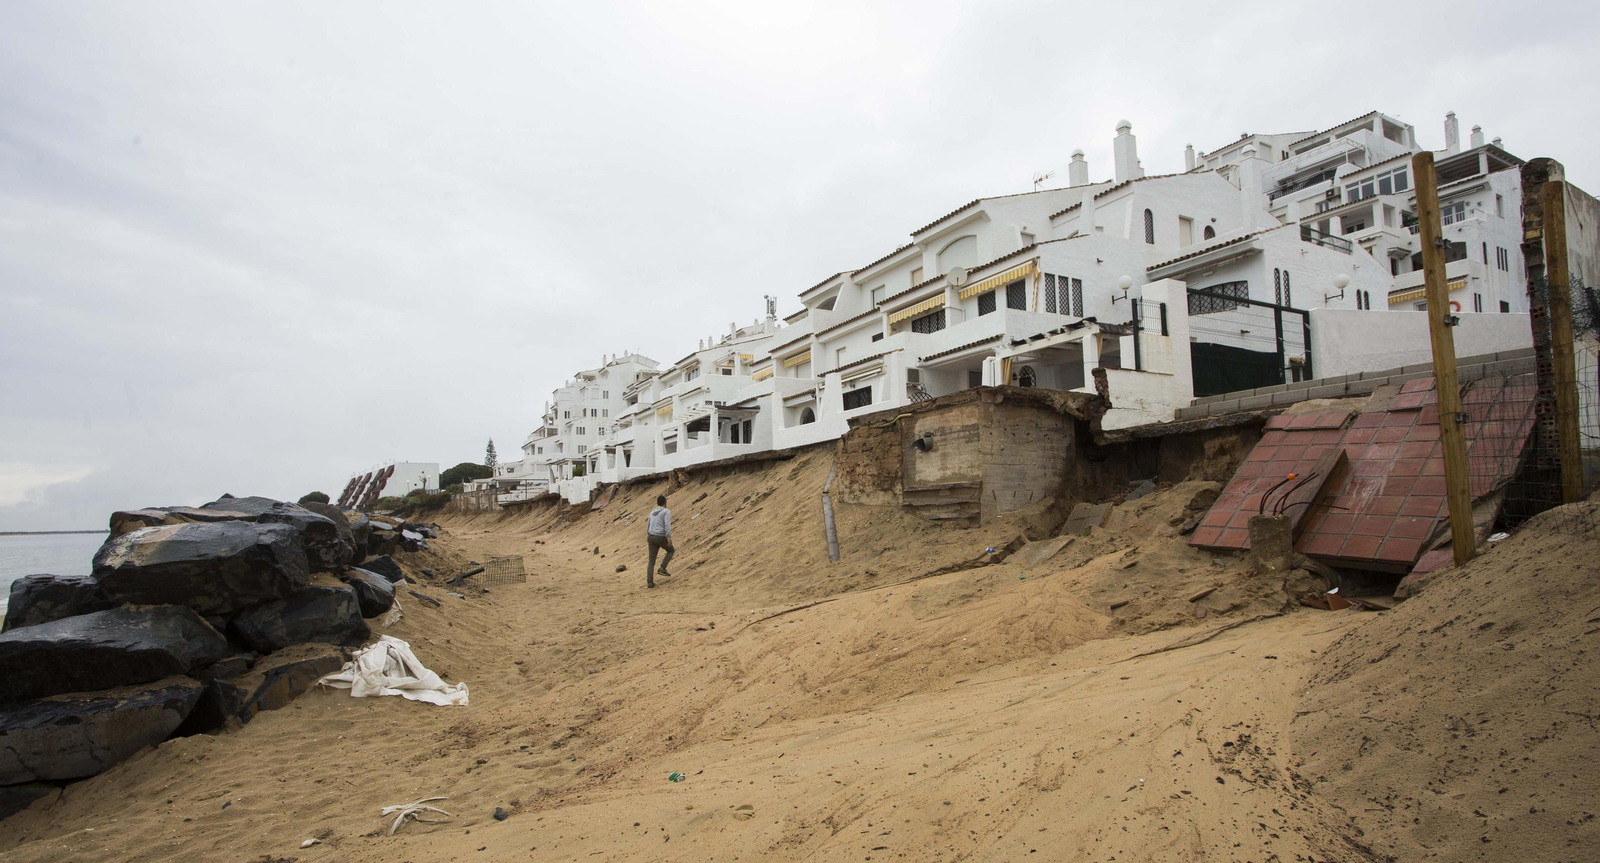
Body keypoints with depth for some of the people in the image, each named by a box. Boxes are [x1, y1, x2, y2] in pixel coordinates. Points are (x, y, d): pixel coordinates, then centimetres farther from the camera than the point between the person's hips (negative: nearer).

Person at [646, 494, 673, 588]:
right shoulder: (666, 511, -6)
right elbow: (667, 524, -20)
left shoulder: (652, 512, 15)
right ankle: (662, 568, 7)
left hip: (651, 537, 5)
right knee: (671, 550, 23)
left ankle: (649, 582, 0)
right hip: (661, 538, -5)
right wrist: (669, 538, -22)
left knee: (651, 561, 8)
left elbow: (648, 526, 24)